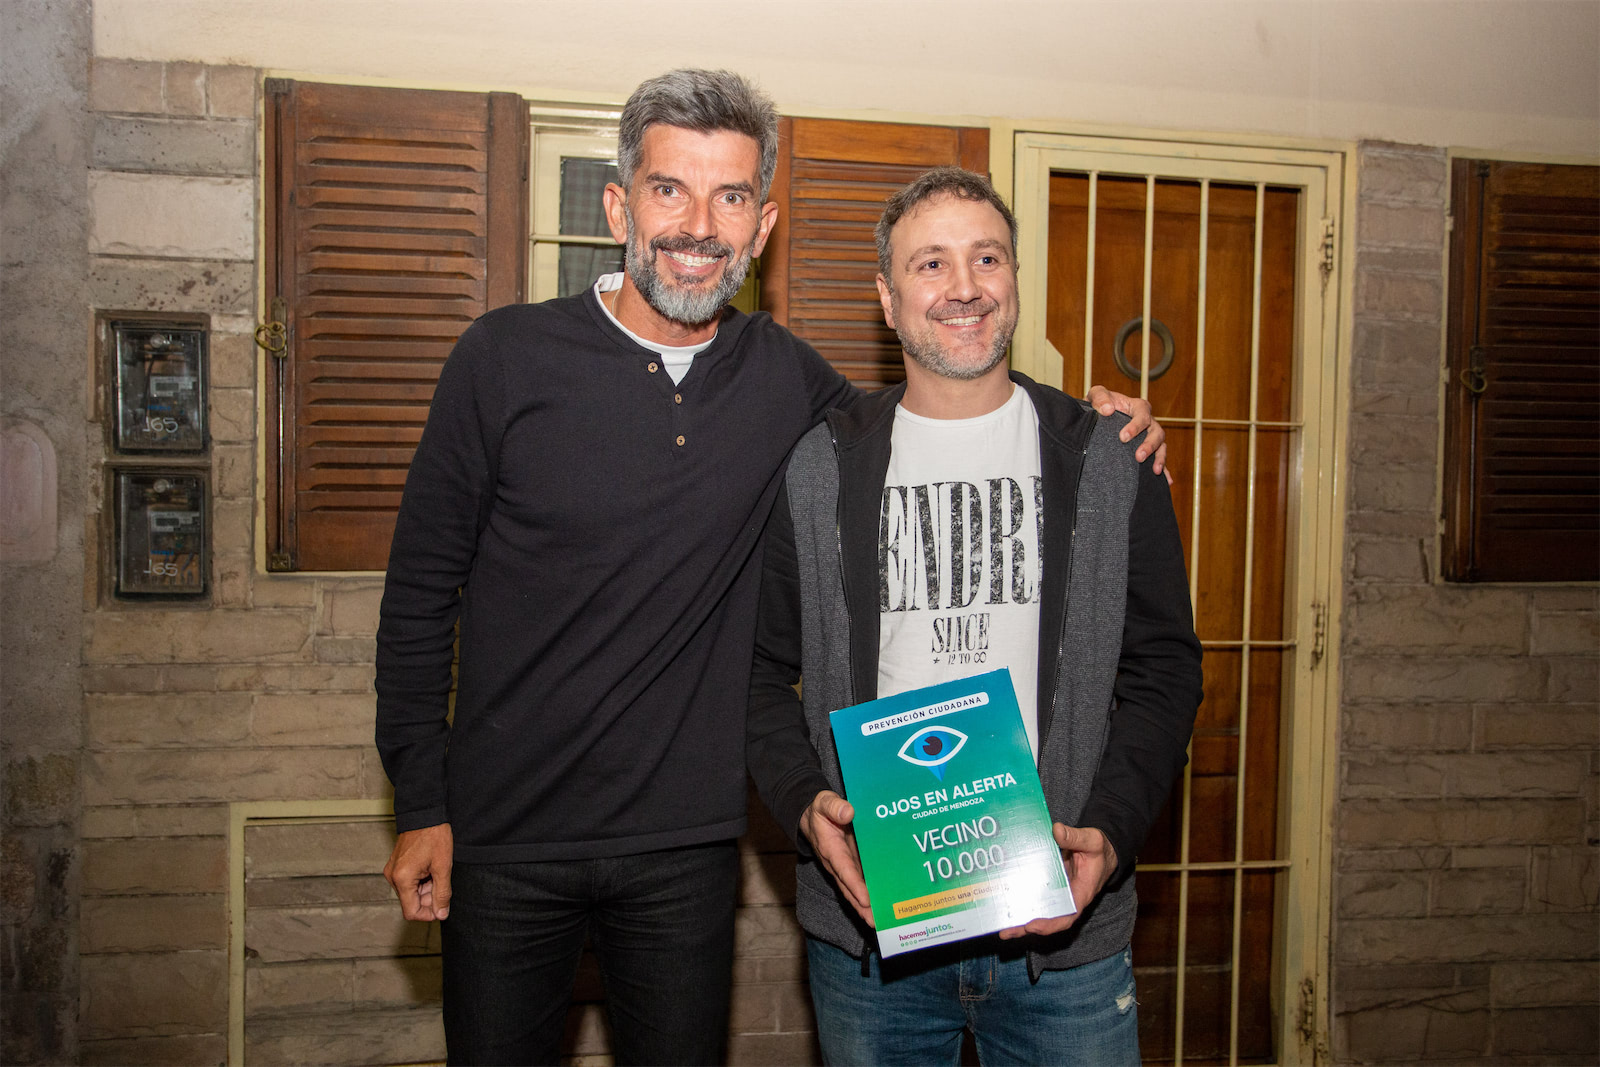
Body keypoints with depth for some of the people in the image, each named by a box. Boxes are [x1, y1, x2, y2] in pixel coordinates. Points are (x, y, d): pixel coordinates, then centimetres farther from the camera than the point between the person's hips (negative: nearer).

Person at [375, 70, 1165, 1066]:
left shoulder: (785, 377, -1)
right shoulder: (507, 357, -8)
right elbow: (421, 591, -3)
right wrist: (422, 804, -4)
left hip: (686, 847, 2)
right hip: (506, 840, -1)